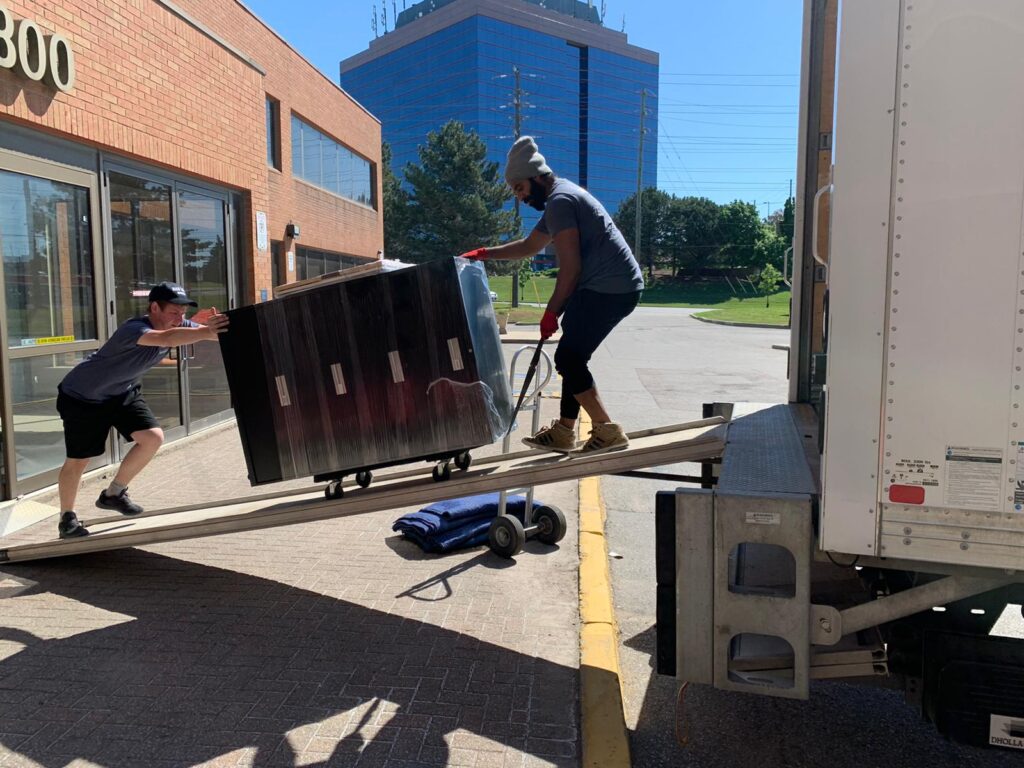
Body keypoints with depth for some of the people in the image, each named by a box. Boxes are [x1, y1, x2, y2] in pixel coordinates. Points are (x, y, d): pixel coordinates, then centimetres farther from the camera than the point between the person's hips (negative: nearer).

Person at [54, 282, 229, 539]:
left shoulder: (178, 325, -13)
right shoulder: (134, 328, -36)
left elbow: (215, 332, -18)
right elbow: (165, 338, -57)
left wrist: (220, 326, -41)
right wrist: (205, 332, -66)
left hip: (122, 392, 7)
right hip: (82, 397, -7)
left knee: (153, 438, -9)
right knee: (78, 460, 1)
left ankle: (113, 494, 13)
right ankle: (67, 518, 24)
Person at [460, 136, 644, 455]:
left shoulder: (560, 200, -13)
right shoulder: (560, 199, 21)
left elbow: (571, 267, -18)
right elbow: (529, 245, 32)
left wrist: (551, 311, -11)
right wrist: (484, 254, 28)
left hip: (610, 289, -11)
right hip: (617, 287, 11)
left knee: (568, 358, -11)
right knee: (572, 357, 13)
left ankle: (608, 431, -7)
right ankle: (564, 431, 20)